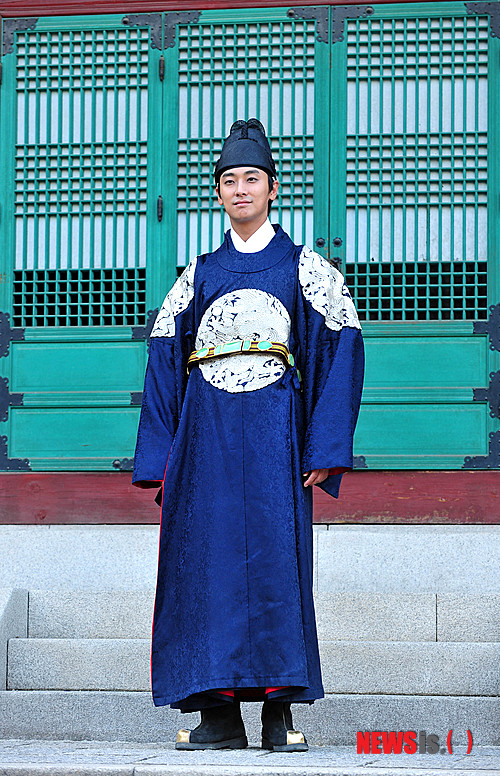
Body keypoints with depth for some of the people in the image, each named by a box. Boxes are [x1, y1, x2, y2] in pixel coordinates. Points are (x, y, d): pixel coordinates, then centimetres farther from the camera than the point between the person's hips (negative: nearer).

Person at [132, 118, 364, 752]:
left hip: (273, 427, -2)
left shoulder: (305, 268, 9)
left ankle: (280, 714, -5)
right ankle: (217, 715, -1)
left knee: (276, 556, -8)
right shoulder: (199, 275, 16)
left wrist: (325, 447, -9)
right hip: (205, 432, 2)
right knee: (206, 560, -4)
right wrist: (158, 456, 2)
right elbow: (164, 361, 12)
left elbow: (341, 348, 2)